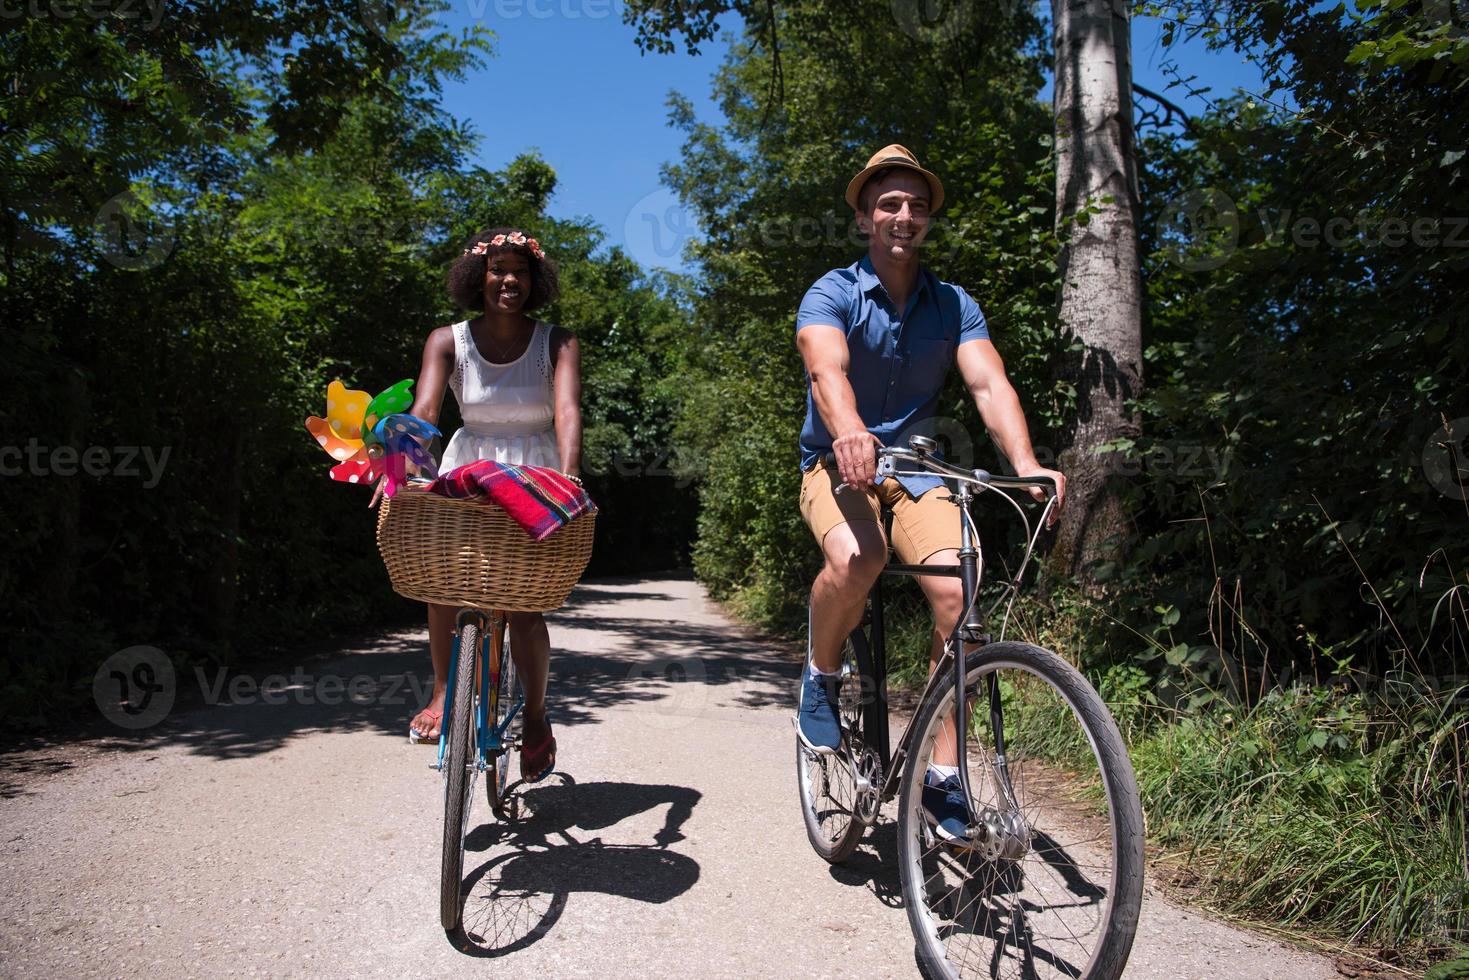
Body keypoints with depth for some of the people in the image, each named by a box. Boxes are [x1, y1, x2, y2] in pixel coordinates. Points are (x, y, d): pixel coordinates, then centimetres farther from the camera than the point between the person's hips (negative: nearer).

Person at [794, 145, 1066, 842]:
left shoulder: (954, 306, 3)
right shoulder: (833, 294, -7)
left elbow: (989, 383, -13)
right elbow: (827, 369, -28)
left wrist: (1026, 463, -32)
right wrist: (849, 433, -51)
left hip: (914, 466, 3)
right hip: (837, 463, -3)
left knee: (960, 590, -21)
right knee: (855, 559, -35)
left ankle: (942, 773, -7)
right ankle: (821, 679, -3)